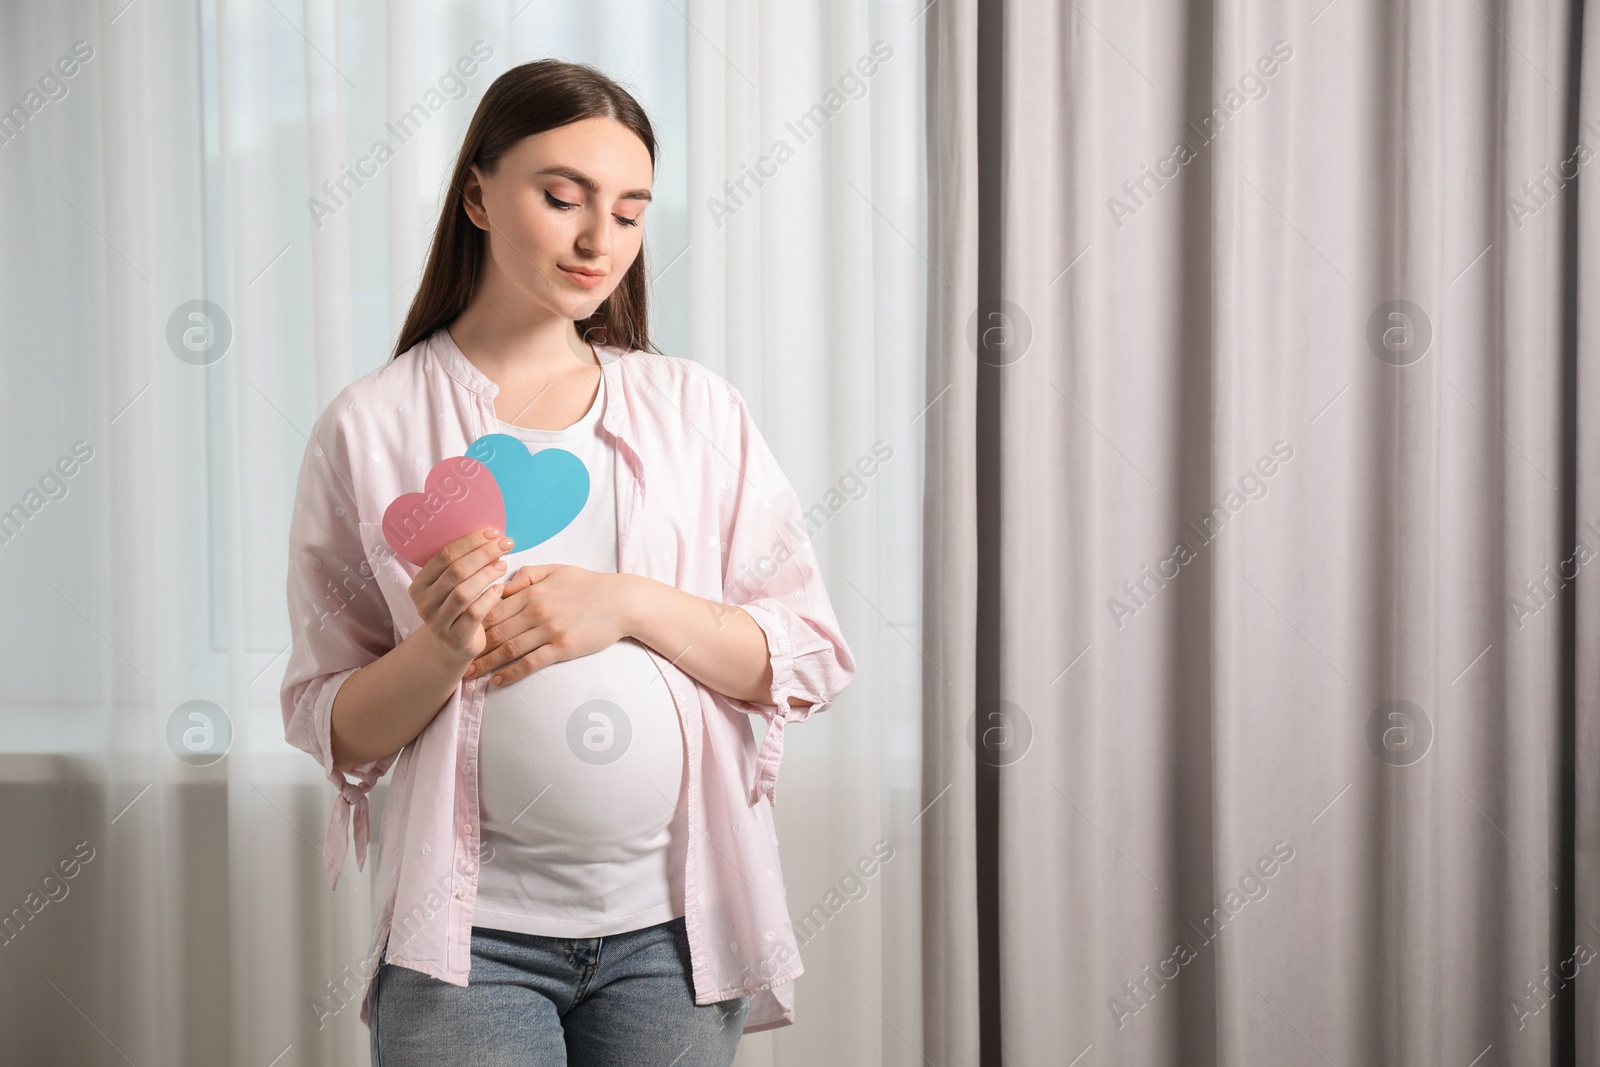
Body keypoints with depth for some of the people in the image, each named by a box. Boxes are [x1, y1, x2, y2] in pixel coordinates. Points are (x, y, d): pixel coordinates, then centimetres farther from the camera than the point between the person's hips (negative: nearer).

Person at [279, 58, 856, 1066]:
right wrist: (440, 649, -17)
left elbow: (807, 660, 2)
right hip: (470, 939, -2)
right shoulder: (372, 426, 1)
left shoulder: (695, 407, 6)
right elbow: (336, 731, 2)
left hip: (675, 926, 2)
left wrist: (627, 605, -12)